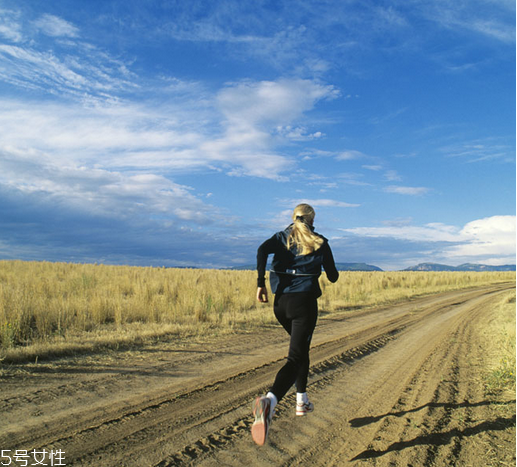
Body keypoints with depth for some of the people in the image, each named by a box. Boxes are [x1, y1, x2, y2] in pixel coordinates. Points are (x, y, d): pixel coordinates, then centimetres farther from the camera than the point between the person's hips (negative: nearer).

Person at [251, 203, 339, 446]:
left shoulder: (282, 237, 11)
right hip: (305, 301, -4)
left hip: (281, 302, 4)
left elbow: (262, 250, -12)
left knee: (301, 347, 27)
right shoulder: (320, 242, 6)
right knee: (296, 357, -9)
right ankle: (270, 400, -35)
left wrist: (261, 284, -12)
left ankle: (302, 400, 32)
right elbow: (333, 277, 11)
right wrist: (332, 270, 34)